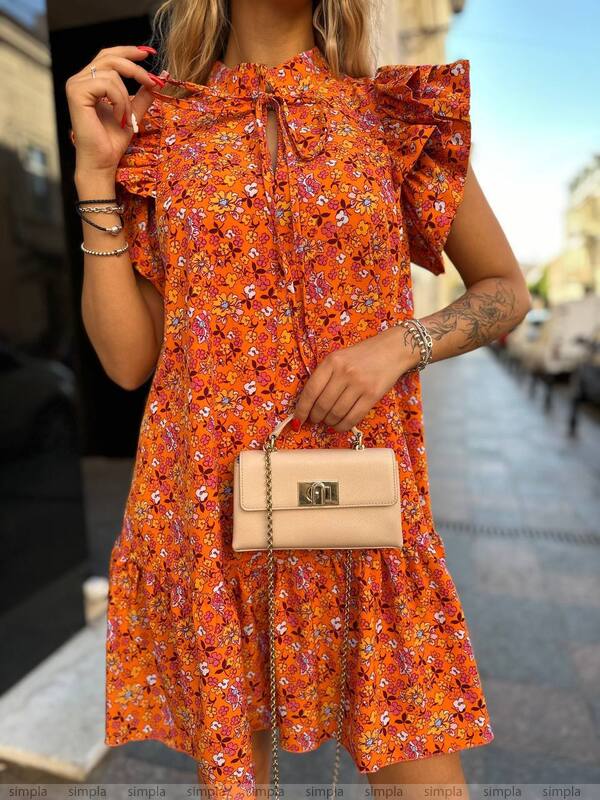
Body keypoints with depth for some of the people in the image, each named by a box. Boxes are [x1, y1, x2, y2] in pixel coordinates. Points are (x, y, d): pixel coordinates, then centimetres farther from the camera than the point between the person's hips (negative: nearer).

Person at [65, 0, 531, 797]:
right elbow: (127, 358, -1)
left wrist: (404, 342, -9)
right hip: (207, 504, 1)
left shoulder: (400, 113, 5)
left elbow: (507, 290, 10)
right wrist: (95, 170, -4)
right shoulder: (154, 128, 6)